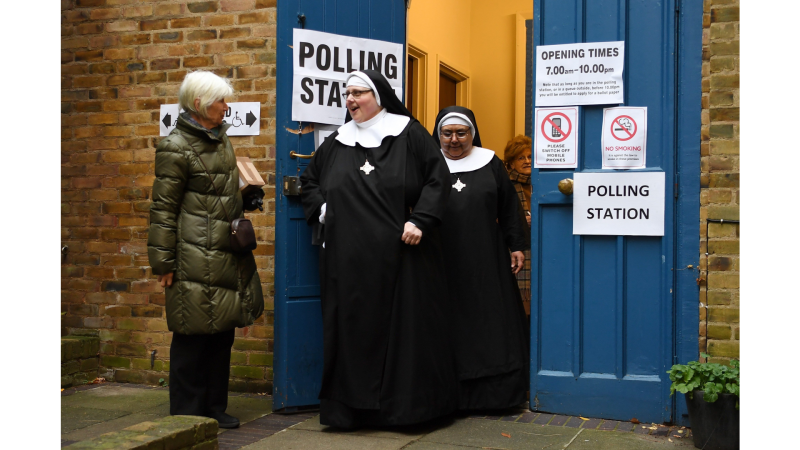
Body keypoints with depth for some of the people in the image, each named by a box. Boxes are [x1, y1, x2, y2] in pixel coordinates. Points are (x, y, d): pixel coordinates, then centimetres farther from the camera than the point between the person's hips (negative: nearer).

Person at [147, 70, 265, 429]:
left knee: (223, 332, 12)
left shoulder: (220, 139, 16)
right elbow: (163, 208, -10)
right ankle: (187, 416, 10)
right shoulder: (176, 147, -9)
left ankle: (214, 408, 23)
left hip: (227, 257, 8)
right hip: (196, 259, -8)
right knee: (193, 335, -2)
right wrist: (163, 261, -12)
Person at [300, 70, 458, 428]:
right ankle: (352, 406, 12)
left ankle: (410, 403, 12)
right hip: (348, 260, 4)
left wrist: (420, 221, -12)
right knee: (352, 328, 4)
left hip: (400, 254, -3)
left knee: (406, 326, 1)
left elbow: (438, 177, -3)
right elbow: (309, 180, 27)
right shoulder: (336, 143, 15)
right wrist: (321, 210, 10)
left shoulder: (408, 133, 2)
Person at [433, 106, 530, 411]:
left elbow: (509, 207, 10)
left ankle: (496, 394, 11)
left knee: (491, 325, 3)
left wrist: (516, 246, 5)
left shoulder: (490, 163, 8)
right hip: (442, 262, -1)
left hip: (486, 262, 1)